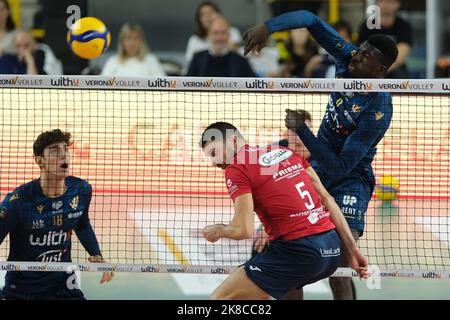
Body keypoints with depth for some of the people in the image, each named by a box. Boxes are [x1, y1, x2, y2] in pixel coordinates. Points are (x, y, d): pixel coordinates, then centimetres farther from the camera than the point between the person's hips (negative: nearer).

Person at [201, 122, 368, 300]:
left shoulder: (236, 169, -2)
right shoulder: (285, 152, 18)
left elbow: (244, 230, -11)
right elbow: (327, 200, 15)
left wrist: (218, 231, 11)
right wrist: (353, 249, 16)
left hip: (298, 252, -8)